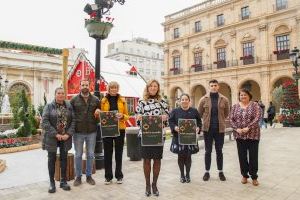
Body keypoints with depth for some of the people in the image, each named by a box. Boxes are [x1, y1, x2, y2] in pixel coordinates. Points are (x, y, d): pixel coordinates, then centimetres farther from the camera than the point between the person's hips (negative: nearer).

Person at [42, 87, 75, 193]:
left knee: (64, 158, 9)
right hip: (52, 137, -2)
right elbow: (45, 122, -11)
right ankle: (52, 183, 18)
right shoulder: (49, 106, -3)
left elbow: (73, 120, 0)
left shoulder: (69, 106, 4)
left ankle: (63, 181, 22)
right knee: (52, 159, 6)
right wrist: (56, 134, -16)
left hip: (65, 137, 2)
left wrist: (68, 134, -12)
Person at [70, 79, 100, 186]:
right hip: (78, 132, -1)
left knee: (90, 155, 10)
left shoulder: (95, 100, 4)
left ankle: (89, 176, 26)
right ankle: (78, 177, 24)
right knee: (78, 155, 9)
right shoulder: (74, 100, 0)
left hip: (92, 131, 1)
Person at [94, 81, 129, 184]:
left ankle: (119, 176, 22)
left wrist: (122, 116, -15)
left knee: (119, 153, 9)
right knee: (107, 153, 6)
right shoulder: (103, 101, 6)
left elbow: (127, 116, 6)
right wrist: (97, 113, -12)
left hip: (119, 129, 0)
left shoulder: (122, 100, 6)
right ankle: (108, 176, 19)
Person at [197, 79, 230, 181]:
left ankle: (220, 172, 25)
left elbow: (226, 113, 11)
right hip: (207, 128, 0)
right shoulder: (204, 99, -2)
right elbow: (199, 113, 6)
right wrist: (207, 120, 7)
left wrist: (220, 120, 10)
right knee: (208, 151, 8)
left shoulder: (224, 99, 1)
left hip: (219, 129, 1)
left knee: (219, 151, 11)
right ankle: (207, 172, 20)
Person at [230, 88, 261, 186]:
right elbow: (231, 119, 2)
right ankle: (244, 175, 23)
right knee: (242, 156, 8)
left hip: (252, 135, -2)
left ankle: (254, 177, 19)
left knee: (253, 156, 4)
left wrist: (248, 128, -19)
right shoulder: (235, 106, 7)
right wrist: (237, 129, -13)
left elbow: (257, 118, -11)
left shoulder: (255, 105, 0)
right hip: (239, 135, 2)